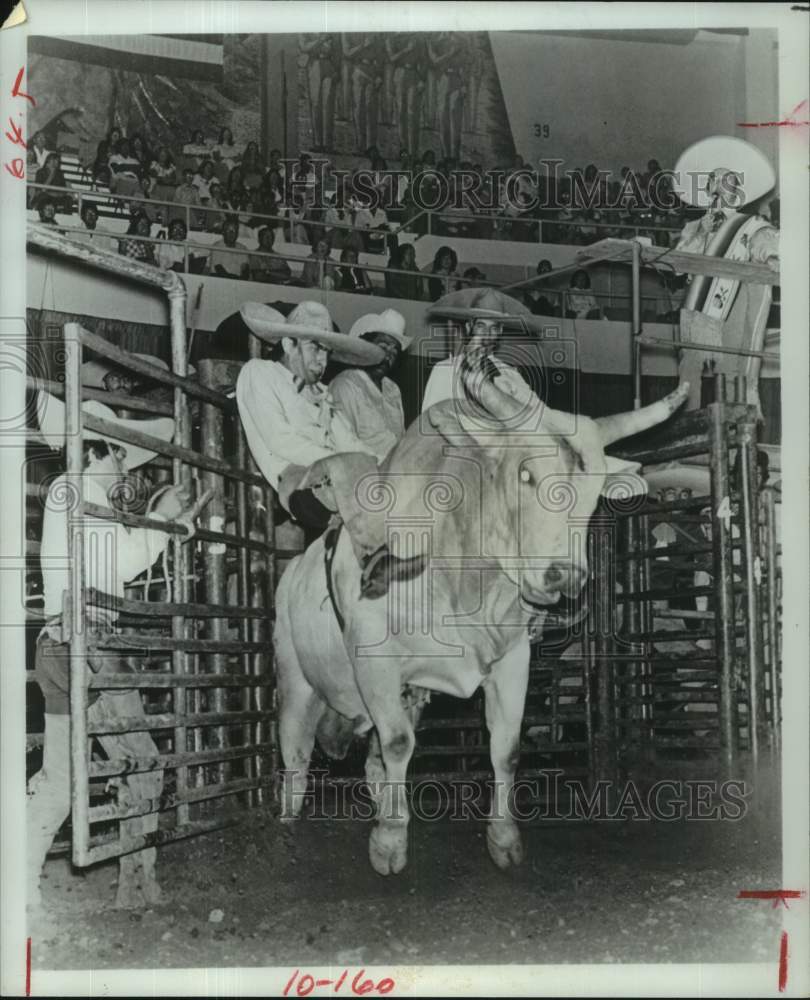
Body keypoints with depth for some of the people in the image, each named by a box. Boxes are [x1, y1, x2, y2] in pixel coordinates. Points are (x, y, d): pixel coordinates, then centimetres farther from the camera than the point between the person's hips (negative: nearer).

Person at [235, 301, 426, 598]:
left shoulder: (321, 393, 32)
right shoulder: (259, 373, 12)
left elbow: (350, 443, 18)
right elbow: (280, 441, -4)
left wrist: (379, 464, -5)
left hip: (338, 481, 7)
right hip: (295, 479, -7)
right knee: (352, 465, -36)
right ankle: (377, 559, -53)